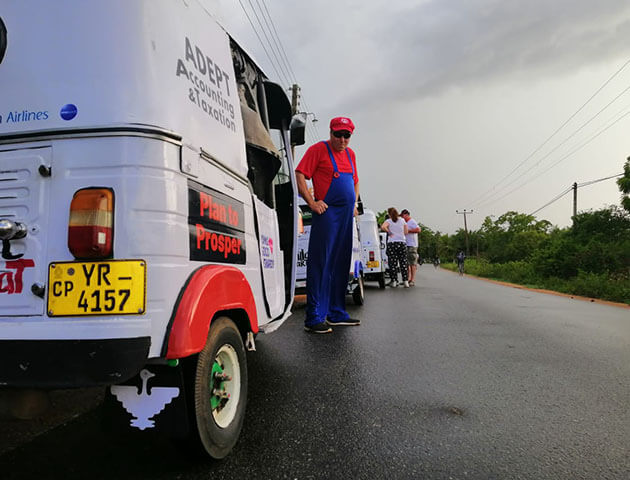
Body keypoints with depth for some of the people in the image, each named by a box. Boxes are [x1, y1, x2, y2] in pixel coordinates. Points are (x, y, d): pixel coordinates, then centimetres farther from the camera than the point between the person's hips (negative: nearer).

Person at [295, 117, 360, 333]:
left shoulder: (350, 154, 20)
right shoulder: (318, 149, -2)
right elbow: (299, 175, -9)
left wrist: (354, 205, 16)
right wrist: (312, 203, -15)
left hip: (346, 215, 8)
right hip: (327, 212, -8)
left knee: (341, 265, 11)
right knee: (320, 264, -9)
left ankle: (336, 313, 21)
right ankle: (314, 318, -5)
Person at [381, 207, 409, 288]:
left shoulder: (388, 221, -2)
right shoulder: (402, 220, 8)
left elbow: (383, 227, -22)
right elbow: (406, 232, 9)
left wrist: (389, 232, -7)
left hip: (392, 243, -2)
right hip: (402, 243, 3)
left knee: (393, 263, 2)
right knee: (403, 263, 5)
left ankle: (394, 281, 3)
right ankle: (405, 281, 3)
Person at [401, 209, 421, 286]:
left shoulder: (412, 222, -9)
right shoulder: (407, 223, 21)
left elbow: (418, 230, -23)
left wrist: (408, 230, -20)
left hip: (411, 245, -10)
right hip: (406, 245, 10)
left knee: (412, 263, -8)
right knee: (407, 263, 10)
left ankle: (413, 280, -8)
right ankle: (408, 279, 15)